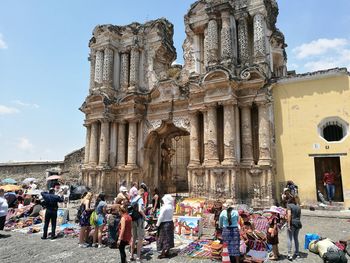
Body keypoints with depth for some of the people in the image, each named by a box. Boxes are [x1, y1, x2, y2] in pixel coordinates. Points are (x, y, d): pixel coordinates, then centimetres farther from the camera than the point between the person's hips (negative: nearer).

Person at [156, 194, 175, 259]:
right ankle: (167, 252, 22)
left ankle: (163, 253, 8)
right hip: (170, 222, 7)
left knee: (163, 238, 3)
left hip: (164, 224, -7)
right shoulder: (171, 207, 2)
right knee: (169, 238, 13)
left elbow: (161, 217, -17)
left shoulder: (164, 207, -20)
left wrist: (158, 224, -6)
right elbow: (171, 215, 4)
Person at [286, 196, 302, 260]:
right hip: (298, 223, 6)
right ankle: (297, 253, 25)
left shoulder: (289, 205, -7)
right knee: (296, 238, 17)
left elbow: (289, 214, -18)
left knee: (289, 239, -2)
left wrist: (288, 224, -19)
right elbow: (299, 215, 13)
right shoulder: (298, 206, 13)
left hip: (292, 223, -6)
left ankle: (289, 254, -5)